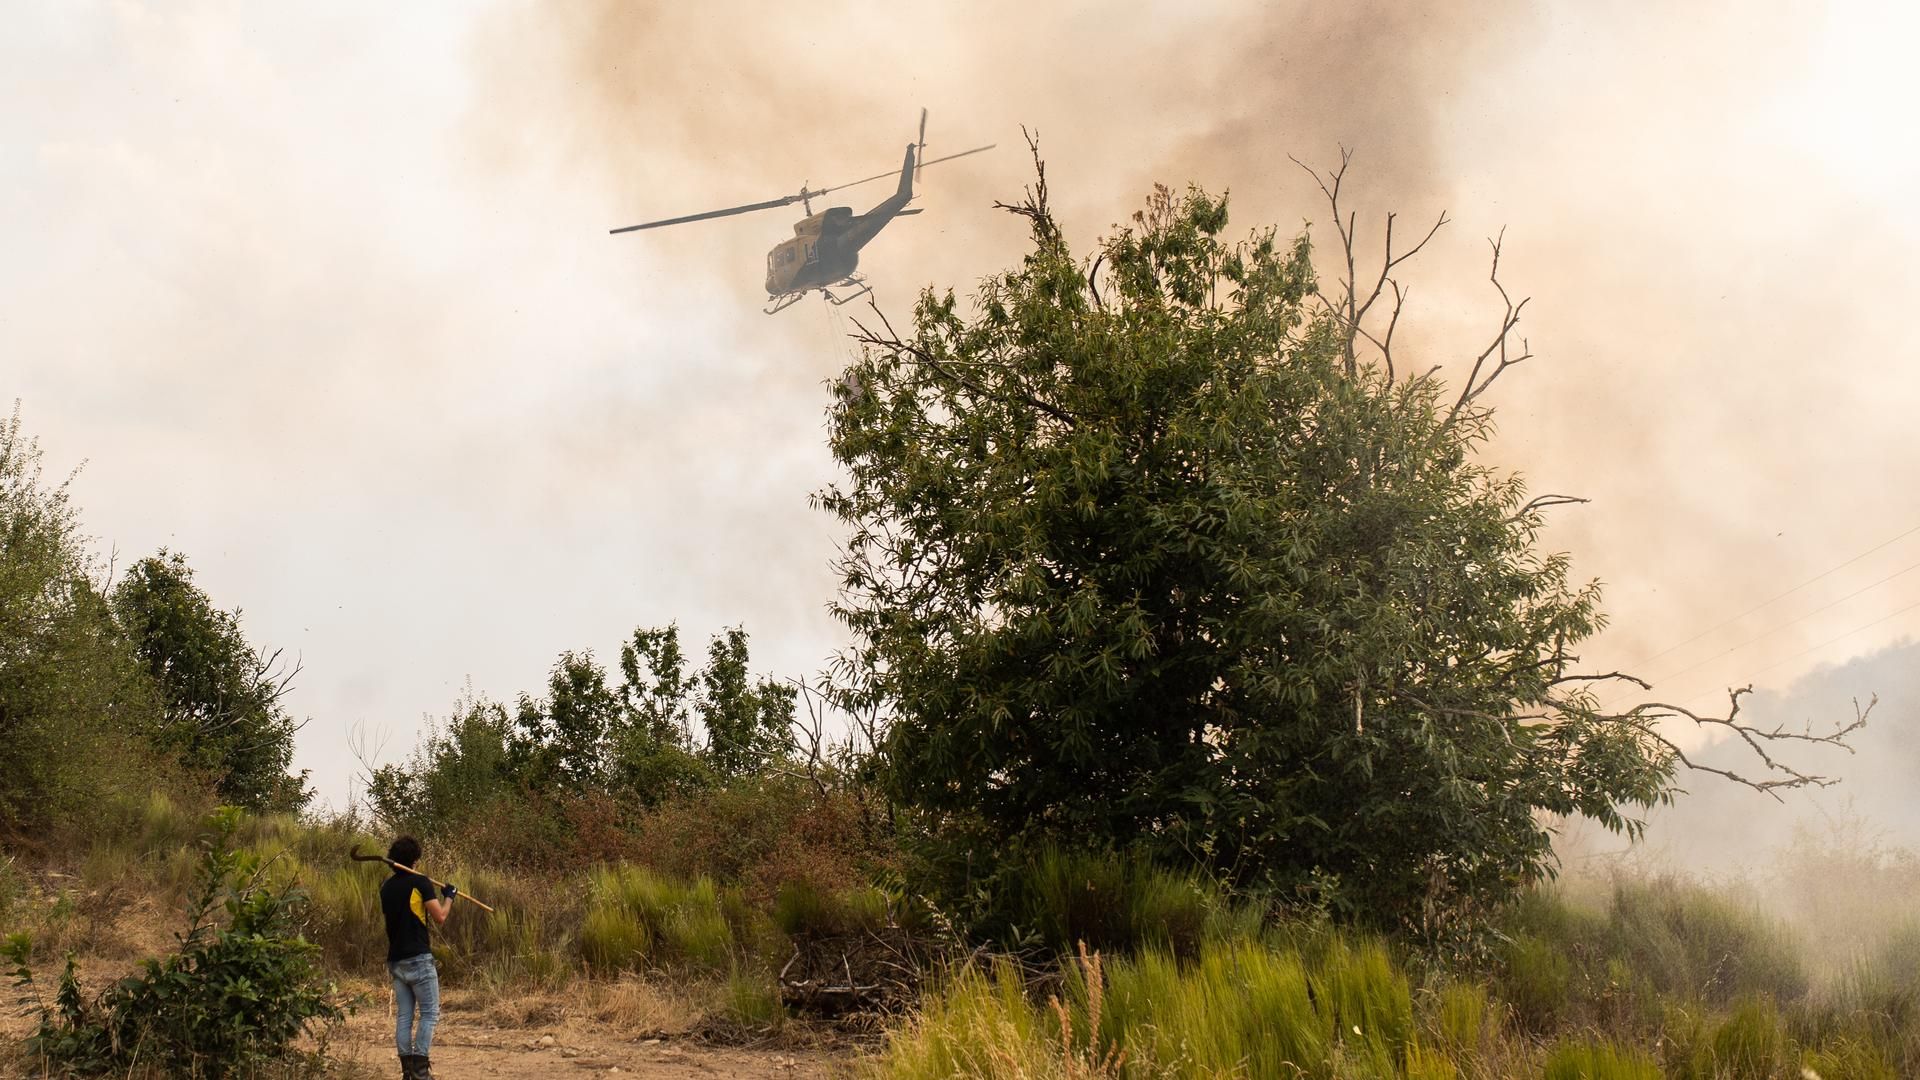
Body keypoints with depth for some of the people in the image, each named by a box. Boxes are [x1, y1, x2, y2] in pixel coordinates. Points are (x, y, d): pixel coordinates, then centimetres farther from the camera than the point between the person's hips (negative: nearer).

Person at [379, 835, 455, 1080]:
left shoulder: (386, 887, 10)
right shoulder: (420, 883, -9)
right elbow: (440, 917, -11)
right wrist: (448, 897, 6)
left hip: (395, 960, 6)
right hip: (418, 959, -6)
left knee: (403, 1016, 7)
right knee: (429, 1013, -2)